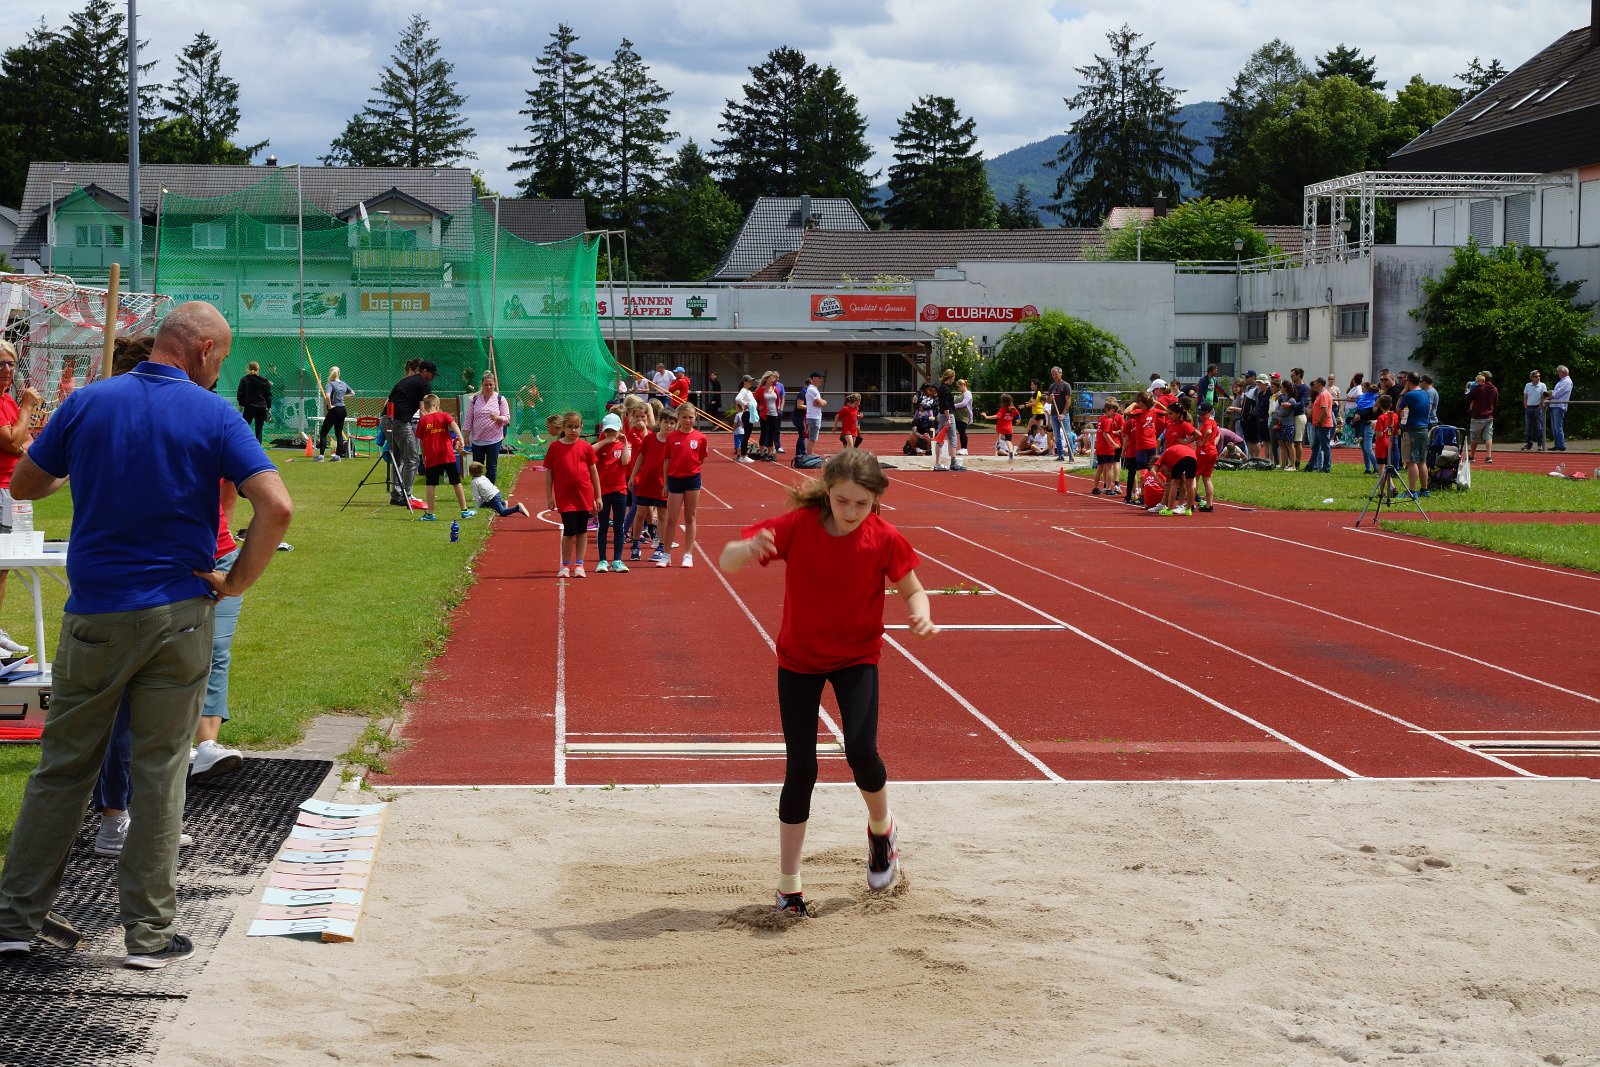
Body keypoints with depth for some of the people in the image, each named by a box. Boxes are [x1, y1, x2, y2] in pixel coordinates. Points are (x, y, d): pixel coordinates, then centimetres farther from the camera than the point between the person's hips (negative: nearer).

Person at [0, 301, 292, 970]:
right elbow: (277, 508, -18)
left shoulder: (88, 404, 1)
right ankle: (149, 932, 10)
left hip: (93, 614, 2)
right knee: (160, 774, 7)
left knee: (62, 766, 12)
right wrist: (236, 582, -6)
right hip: (177, 614, -2)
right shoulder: (213, 415, -7)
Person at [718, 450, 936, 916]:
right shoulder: (797, 526, -19)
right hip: (798, 658, 0)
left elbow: (911, 589, -2)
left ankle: (881, 828, 14)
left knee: (860, 750, -21)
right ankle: (788, 886, 12)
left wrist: (920, 613, -26)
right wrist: (748, 549, -42)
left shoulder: (885, 540, -16)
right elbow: (726, 561, -19)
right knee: (800, 768, -2)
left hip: (857, 656, 0)